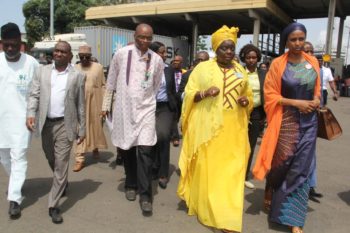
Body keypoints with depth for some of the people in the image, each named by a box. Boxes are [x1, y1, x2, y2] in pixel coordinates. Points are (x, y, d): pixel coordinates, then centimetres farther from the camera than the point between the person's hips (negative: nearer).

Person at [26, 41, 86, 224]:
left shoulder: (78, 76, 0)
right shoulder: (41, 71, 6)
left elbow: (81, 105, 1)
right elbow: (33, 95, 3)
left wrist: (82, 129, 1)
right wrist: (30, 114, -15)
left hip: (65, 125, -3)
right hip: (45, 124, 3)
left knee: (61, 166, -2)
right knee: (52, 162, 19)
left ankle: (53, 206, 7)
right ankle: (63, 183, 47)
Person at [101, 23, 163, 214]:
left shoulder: (157, 60, 1)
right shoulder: (121, 54, -3)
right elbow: (111, 82, 5)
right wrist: (105, 105, 8)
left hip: (146, 110, 0)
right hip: (123, 109, 1)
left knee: (145, 151, -9)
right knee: (126, 150, 11)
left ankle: (145, 195, 1)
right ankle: (131, 185, 31)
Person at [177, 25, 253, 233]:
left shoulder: (241, 71, 12)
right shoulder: (202, 68, 1)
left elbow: (249, 96, 20)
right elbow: (189, 95, 0)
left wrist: (246, 101, -3)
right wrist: (204, 93, -19)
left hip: (233, 130, 3)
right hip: (208, 127, -3)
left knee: (230, 171, 3)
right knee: (207, 168, 5)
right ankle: (204, 206, 27)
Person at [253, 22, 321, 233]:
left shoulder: (313, 62, 6)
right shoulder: (278, 64, -5)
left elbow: (317, 89, 18)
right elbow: (271, 95, -6)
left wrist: (316, 101, -4)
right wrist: (296, 103, -15)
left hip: (309, 121, 3)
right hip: (287, 120, -3)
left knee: (301, 167, 3)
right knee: (282, 162, 3)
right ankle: (270, 190, 37)